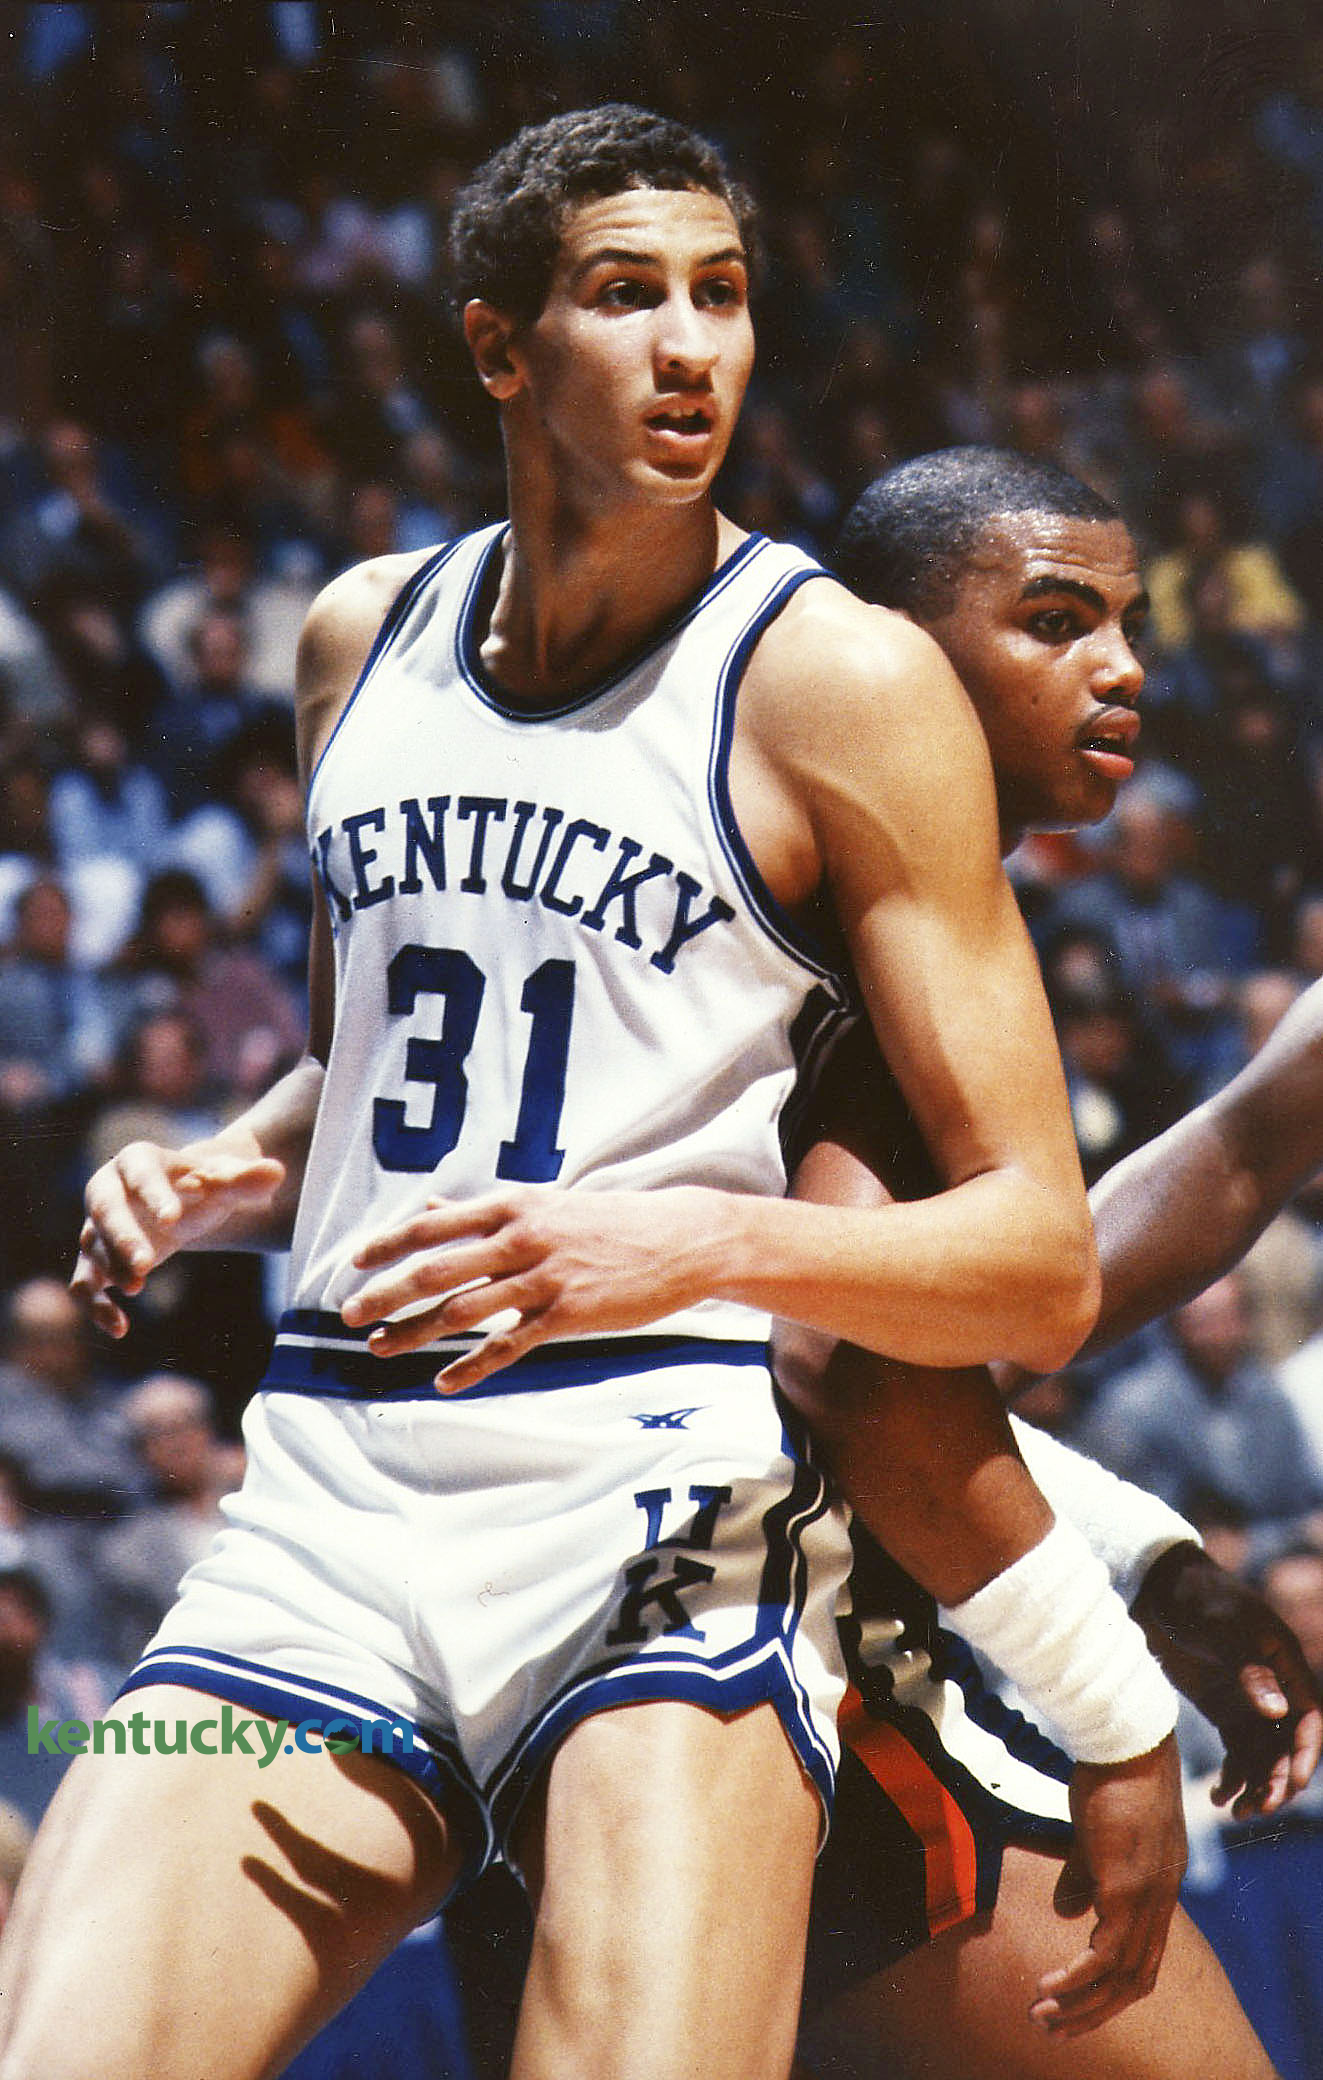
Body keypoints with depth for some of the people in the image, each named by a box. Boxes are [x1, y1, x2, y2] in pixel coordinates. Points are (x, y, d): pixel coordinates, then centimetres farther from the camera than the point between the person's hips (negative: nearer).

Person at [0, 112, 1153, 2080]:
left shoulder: (842, 681, -2)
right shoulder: (363, 634, 15)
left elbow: (1040, 1262, -5)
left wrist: (698, 1238, -20)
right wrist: (222, 1177, 12)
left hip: (659, 1494, -4)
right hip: (327, 1492, 4)